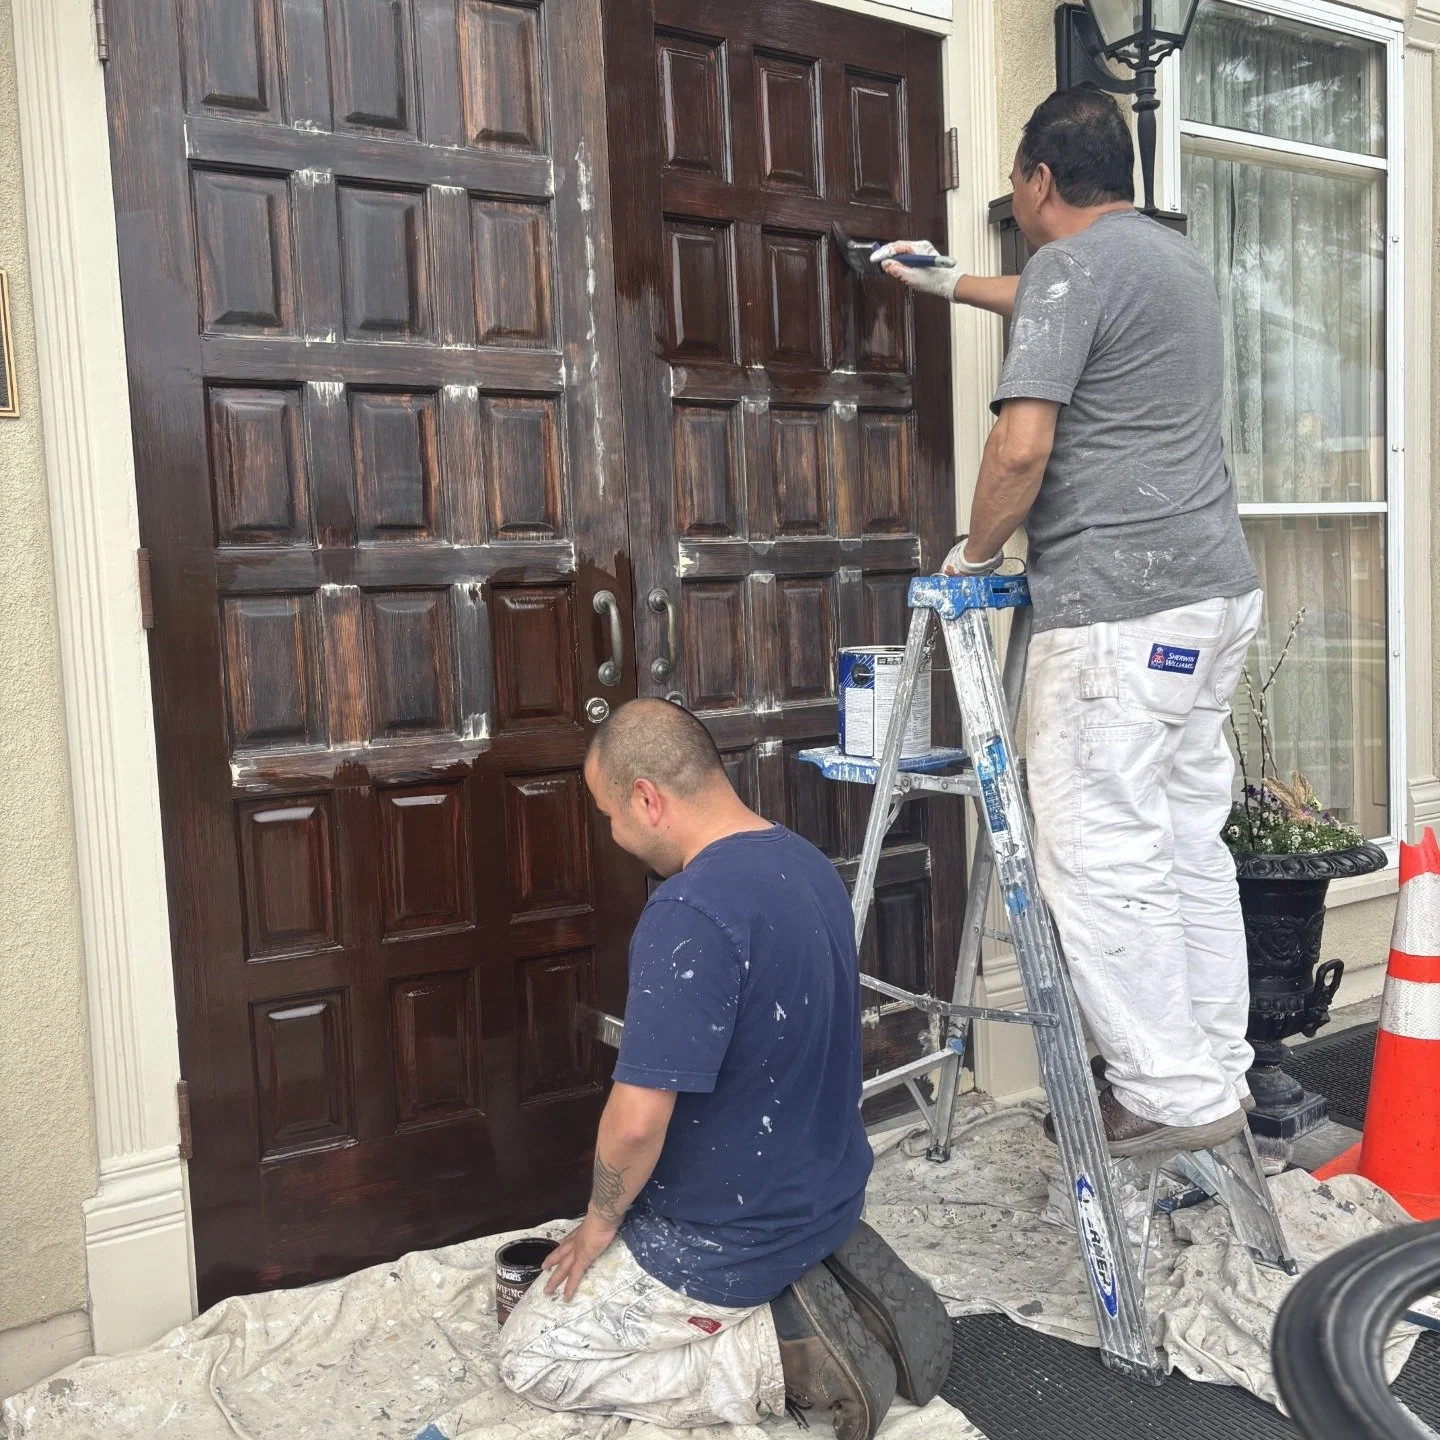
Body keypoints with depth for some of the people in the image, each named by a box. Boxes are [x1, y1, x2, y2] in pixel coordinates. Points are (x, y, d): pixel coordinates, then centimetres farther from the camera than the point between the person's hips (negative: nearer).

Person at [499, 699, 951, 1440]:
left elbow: (637, 1119, -31)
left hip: (733, 1234, -8)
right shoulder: (808, 864, -1)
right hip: (826, 1196, 9)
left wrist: (600, 1222, -9)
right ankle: (824, 1282, 11)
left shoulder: (690, 912, -31)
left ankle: (786, 1355, -3)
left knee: (532, 1357, 10)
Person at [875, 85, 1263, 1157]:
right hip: (1217, 591, 10)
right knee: (1189, 846, 12)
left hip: (1121, 610, -10)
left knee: (1102, 859, -5)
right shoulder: (1173, 254, 22)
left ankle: (1175, 1097, 2)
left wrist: (977, 551, -1)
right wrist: (949, 285, 53)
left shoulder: (1072, 264, -7)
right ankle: (1217, 1076, 20)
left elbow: (1022, 445, -18)